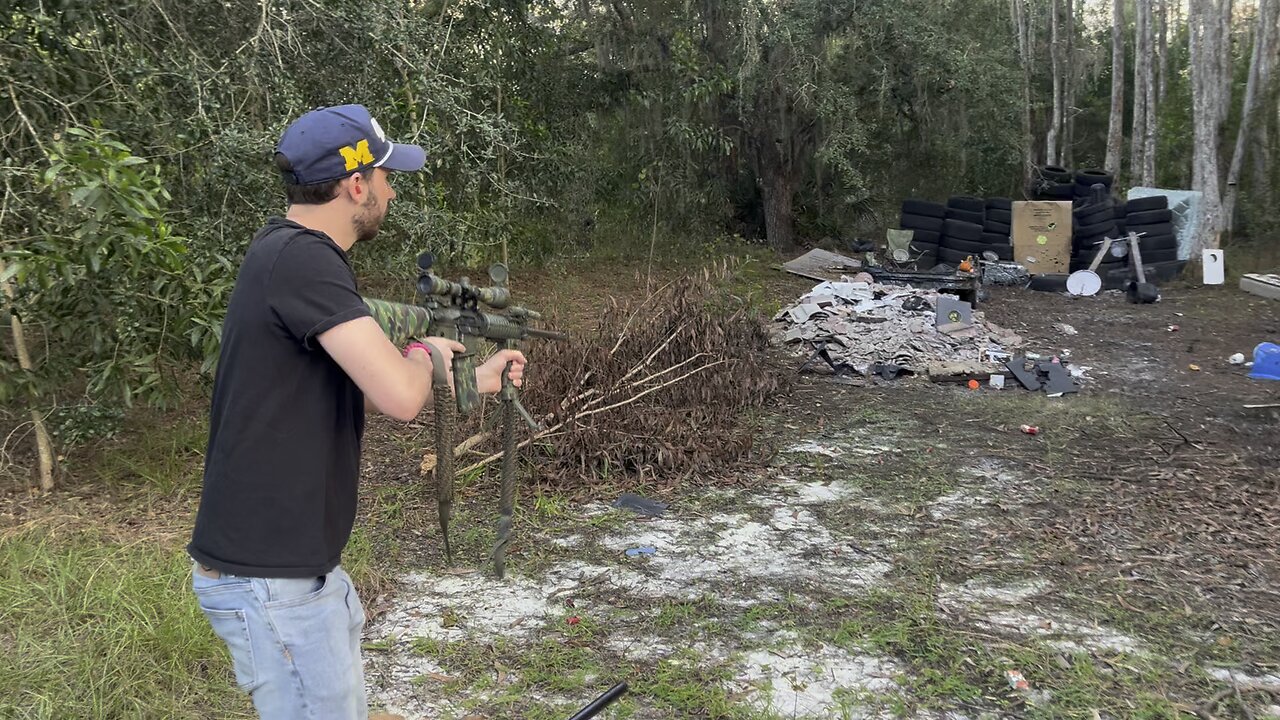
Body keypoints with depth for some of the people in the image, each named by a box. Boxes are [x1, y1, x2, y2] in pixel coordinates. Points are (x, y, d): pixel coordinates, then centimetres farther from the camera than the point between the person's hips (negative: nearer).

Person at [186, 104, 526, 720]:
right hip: (268, 579, -10)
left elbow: (362, 389, 19)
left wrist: (474, 380, 22)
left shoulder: (295, 254, 11)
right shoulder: (302, 259, -21)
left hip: (298, 562, 10)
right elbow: (400, 397, -29)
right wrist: (426, 351, -7)